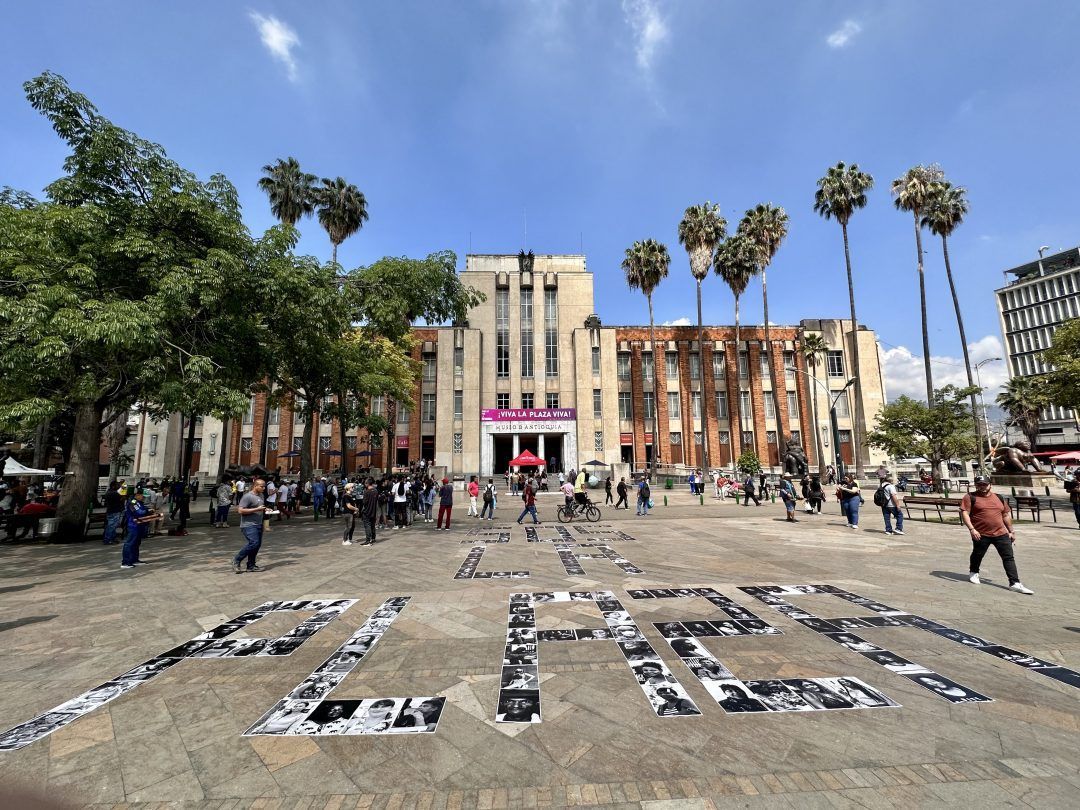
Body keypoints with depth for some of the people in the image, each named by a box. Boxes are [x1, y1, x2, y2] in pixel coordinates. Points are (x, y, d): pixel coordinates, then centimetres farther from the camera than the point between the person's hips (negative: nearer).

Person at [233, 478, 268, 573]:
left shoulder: (261, 495, 13)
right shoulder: (248, 496, -14)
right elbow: (240, 510, -19)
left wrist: (265, 509, 9)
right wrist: (257, 509, -21)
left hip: (258, 525, 9)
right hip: (249, 525, -9)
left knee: (257, 544, 8)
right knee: (253, 543, -17)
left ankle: (251, 565, 19)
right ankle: (236, 560, 2)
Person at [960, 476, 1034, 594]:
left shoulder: (999, 498, 12)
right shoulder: (970, 497, -5)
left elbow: (1006, 515, 20)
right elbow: (964, 513, -12)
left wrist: (1011, 531, 16)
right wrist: (972, 529, -20)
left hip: (1001, 533, 4)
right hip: (981, 535, -4)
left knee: (1009, 557, 1)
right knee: (977, 555, 11)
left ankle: (1015, 583, 5)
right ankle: (973, 573, 32)